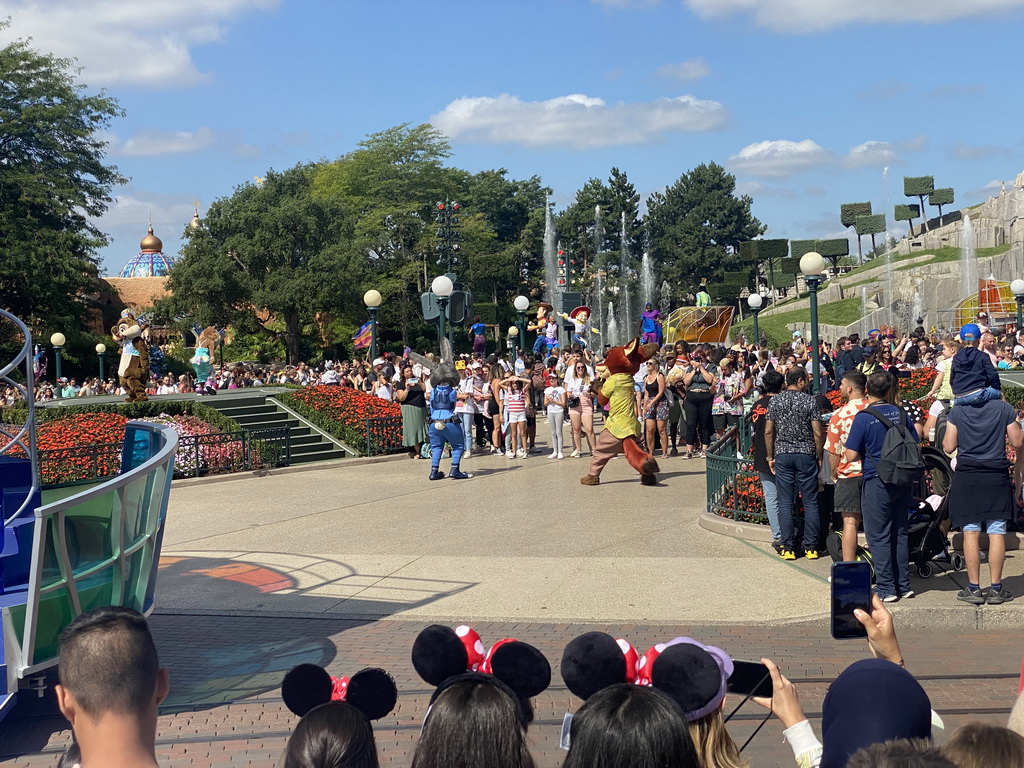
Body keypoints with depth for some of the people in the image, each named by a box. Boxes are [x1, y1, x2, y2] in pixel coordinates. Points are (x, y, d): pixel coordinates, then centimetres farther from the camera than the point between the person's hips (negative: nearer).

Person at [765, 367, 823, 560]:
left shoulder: (775, 401, 3)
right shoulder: (809, 401, -3)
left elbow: (768, 432, 3)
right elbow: (818, 433, -5)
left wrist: (770, 457, 10)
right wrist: (819, 457, 5)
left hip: (782, 455, 2)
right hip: (806, 455, -2)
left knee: (785, 503, 4)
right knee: (810, 503, 5)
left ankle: (788, 548, 3)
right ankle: (811, 547, 6)